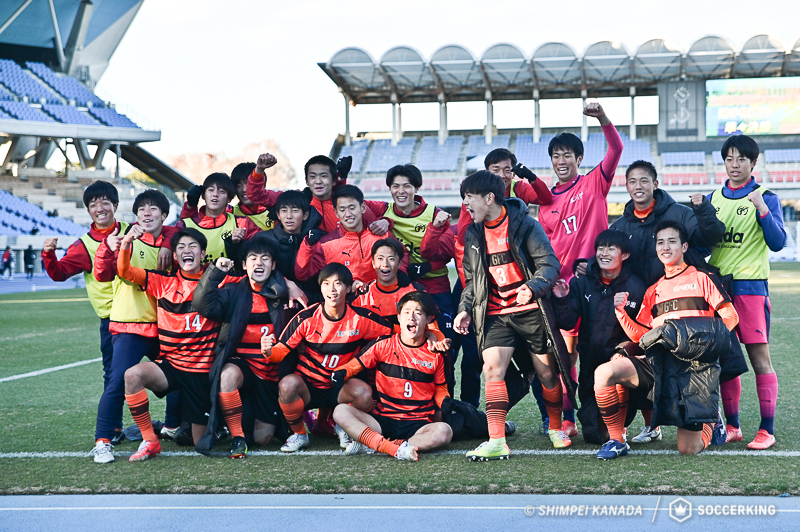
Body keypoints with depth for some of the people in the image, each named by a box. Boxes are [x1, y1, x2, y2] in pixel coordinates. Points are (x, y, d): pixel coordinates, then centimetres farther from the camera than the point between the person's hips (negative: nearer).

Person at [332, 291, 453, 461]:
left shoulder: (434, 355, 7)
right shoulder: (384, 346, 6)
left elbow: (440, 389, 17)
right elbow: (358, 363, 9)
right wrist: (341, 373, -13)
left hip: (418, 424, 0)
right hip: (383, 420, 1)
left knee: (444, 431, -34)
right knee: (341, 411, -24)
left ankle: (369, 445, -33)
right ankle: (395, 449, -41)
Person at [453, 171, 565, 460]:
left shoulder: (525, 225, -7)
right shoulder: (473, 235, 10)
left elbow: (550, 263, -13)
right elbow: (472, 279, 18)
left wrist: (532, 287, -30)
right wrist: (465, 309, 4)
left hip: (530, 310, -4)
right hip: (495, 314, 4)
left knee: (546, 371, 5)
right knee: (492, 368, -15)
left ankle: (556, 428, 29)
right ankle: (496, 441, -19)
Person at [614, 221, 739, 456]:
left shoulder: (701, 278, 9)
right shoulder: (653, 291, 22)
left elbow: (730, 316, 3)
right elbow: (639, 334, 16)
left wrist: (708, 338, -11)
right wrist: (621, 311, 1)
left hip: (695, 364, -4)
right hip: (659, 363, 4)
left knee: (688, 449, -8)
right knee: (604, 373, -23)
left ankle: (709, 425, 29)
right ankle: (616, 440, -7)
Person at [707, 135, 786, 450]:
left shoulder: (765, 198, 1)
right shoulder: (713, 199, 14)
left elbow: (777, 243, -8)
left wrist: (762, 209, -20)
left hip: (750, 285, -4)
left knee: (759, 358, -6)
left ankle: (767, 430, -3)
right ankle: (732, 426, 15)